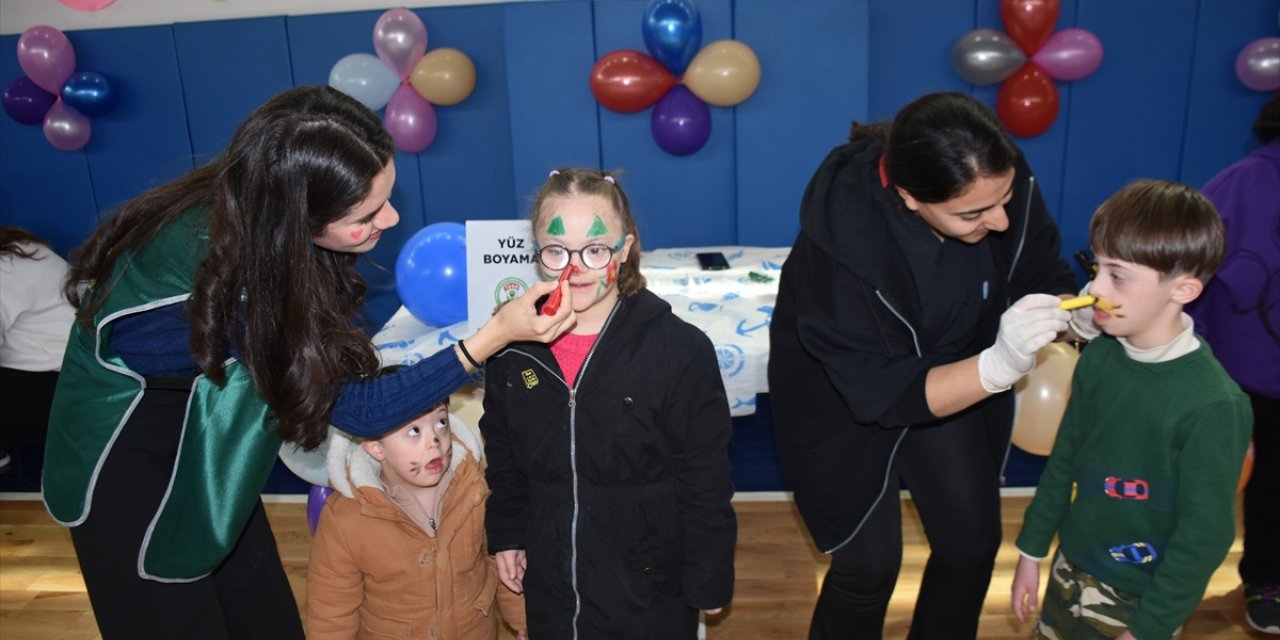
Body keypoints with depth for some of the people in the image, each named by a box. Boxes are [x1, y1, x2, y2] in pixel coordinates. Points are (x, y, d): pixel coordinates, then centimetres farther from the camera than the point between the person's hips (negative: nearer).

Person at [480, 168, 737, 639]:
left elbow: (705, 481, -13)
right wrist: (506, 535, 8)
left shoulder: (680, 349, -20)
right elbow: (502, 456, 8)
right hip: (549, 578, 4)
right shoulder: (513, 346, -7)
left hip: (648, 582, -3)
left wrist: (708, 579, -7)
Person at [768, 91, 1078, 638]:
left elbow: (1047, 280, -7)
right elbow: (883, 393, -32)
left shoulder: (1005, 185, -24)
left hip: (948, 376, 5)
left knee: (973, 541, 12)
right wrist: (999, 364, -45)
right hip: (842, 399, -4)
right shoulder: (844, 242, -37)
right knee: (870, 563, -2)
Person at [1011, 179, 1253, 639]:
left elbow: (1205, 537, -17)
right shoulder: (1098, 357, -7)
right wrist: (1031, 550, 10)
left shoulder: (1214, 404, -24)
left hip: (1136, 599, -5)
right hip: (1069, 570, 5)